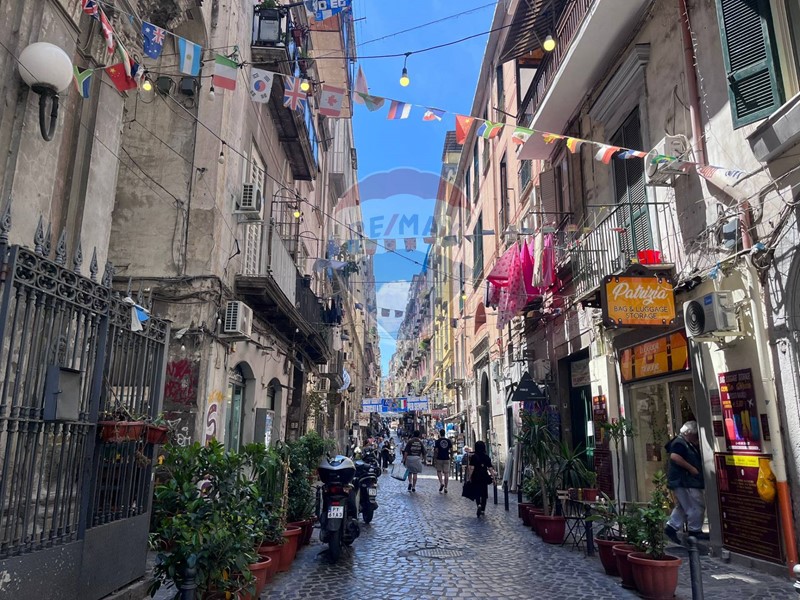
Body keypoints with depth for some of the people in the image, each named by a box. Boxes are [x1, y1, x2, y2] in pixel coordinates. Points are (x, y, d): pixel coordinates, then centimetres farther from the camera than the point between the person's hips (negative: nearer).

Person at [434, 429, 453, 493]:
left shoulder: (438, 441, -6)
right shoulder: (449, 441, 2)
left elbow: (436, 451, -8)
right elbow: (451, 450, 2)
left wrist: (434, 459, -1)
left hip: (439, 459, -2)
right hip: (447, 459, 2)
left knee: (439, 471, 14)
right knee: (446, 473, 6)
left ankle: (441, 483, -8)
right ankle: (445, 488, 8)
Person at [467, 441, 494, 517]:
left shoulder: (474, 456, -8)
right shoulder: (487, 457, 0)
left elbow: (472, 468, -12)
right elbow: (490, 468, -2)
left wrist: (469, 477, -6)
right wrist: (493, 476, 4)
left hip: (476, 477, -2)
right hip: (484, 477, 2)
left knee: (477, 492, 10)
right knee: (484, 493, 13)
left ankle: (479, 505, -15)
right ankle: (483, 509, 15)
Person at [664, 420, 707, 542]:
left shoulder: (688, 444, 20)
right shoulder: (679, 443, -15)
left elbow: (694, 459, 31)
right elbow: (674, 456, -29)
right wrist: (691, 468, -24)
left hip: (688, 480, 11)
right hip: (683, 481, -11)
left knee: (683, 506, 13)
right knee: (697, 505, -5)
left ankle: (671, 527, 14)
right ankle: (695, 530, 6)